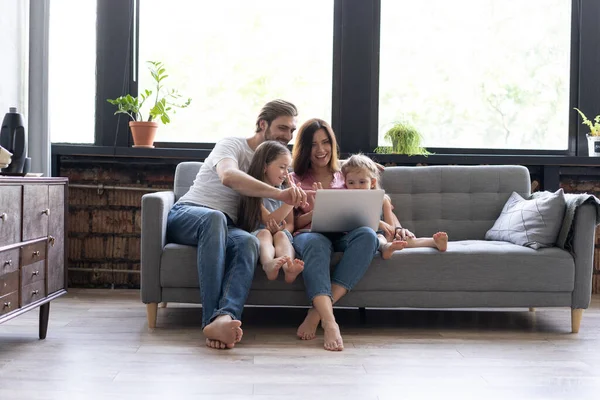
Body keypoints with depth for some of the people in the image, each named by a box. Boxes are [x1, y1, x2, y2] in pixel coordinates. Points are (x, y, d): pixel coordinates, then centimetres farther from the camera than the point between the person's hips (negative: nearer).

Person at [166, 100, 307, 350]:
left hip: (225, 227, 5)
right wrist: (280, 194, -39)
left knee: (249, 242, -33)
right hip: (186, 215, -4)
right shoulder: (233, 145, -3)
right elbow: (228, 176, -27)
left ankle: (224, 317, -56)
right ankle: (212, 318, -49)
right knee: (215, 217, -41)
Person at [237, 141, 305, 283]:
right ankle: (269, 264, -68)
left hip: (281, 234, 3)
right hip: (256, 234, -3)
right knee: (265, 233, -34)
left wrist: (280, 229, -13)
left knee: (281, 235, -30)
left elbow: (290, 224, 12)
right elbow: (268, 220, -12)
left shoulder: (285, 191, 15)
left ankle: (288, 267, -64)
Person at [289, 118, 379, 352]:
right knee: (316, 242, -40)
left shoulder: (345, 177, 27)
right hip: (310, 234, -2)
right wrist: (316, 212, -11)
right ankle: (329, 322, -54)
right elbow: (291, 223, 9)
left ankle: (316, 313, -38)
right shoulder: (295, 180, 21)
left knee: (367, 235, -34)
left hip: (343, 236, 2)